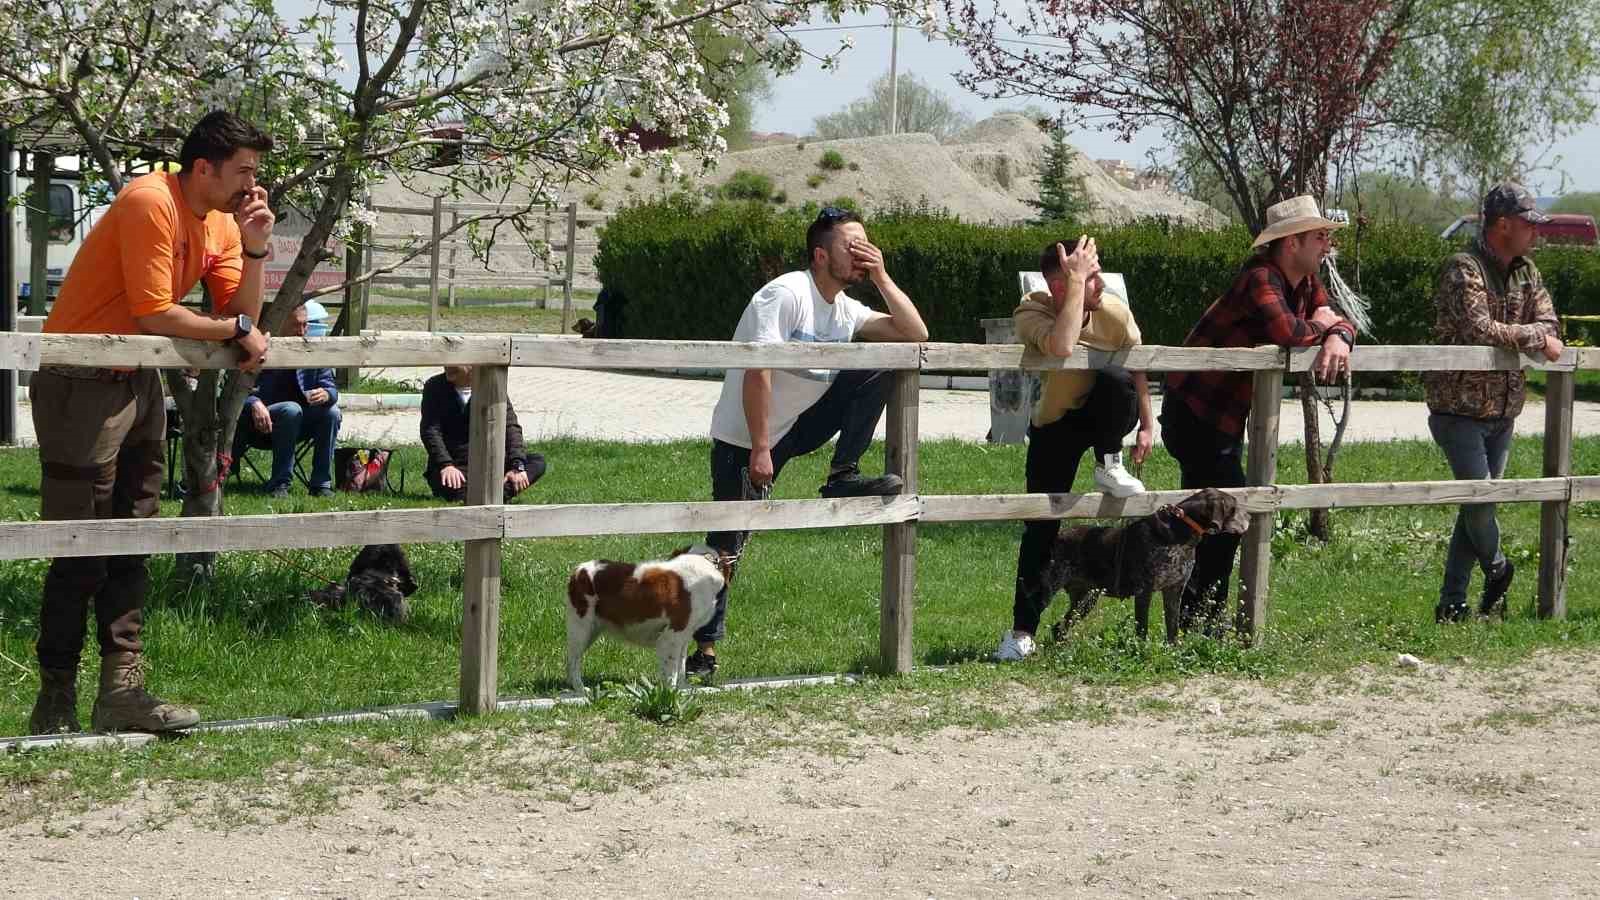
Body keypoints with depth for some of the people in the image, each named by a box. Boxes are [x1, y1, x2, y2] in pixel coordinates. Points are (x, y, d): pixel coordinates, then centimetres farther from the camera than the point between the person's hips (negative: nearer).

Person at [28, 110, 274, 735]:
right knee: (83, 552, -6)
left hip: (138, 383, 9)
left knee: (130, 544, 7)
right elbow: (154, 314, -23)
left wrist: (255, 248, -11)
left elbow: (243, 317, 2)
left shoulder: (221, 222, 6)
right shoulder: (150, 204, -20)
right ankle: (55, 702, 1)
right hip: (81, 385, -9)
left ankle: (122, 690, 8)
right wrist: (237, 329, -11)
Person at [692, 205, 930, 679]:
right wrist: (760, 450, -27)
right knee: (727, 547, -5)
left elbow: (916, 334, 0)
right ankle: (705, 649, 6)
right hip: (743, 439, -6)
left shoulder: (845, 311, 3)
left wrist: (881, 278, -9)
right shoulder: (786, 294, -20)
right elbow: (757, 372, -26)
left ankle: (843, 477, -4)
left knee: (880, 370, -5)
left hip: (796, 426, 7)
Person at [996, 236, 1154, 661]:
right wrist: (1077, 283, -45)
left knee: (1115, 377, -35)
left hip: (1107, 413, 1)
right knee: (1041, 526, -7)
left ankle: (1110, 466, -10)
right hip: (1056, 425, -1)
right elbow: (1062, 347, -52)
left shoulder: (1114, 309, -19)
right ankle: (1022, 631, 3)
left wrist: (1147, 425, 3)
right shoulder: (1031, 313, -28)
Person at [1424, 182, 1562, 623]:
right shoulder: (1463, 268, -15)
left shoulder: (1526, 272, 9)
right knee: (1480, 496, -13)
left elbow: (1549, 325, 3)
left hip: (1502, 414, 7)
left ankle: (1452, 604, 13)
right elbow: (1479, 330, -26)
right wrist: (1533, 337, -16)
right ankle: (1497, 569, 14)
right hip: (1459, 411, -7)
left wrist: (1508, 335, -17)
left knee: (1478, 504, 8)